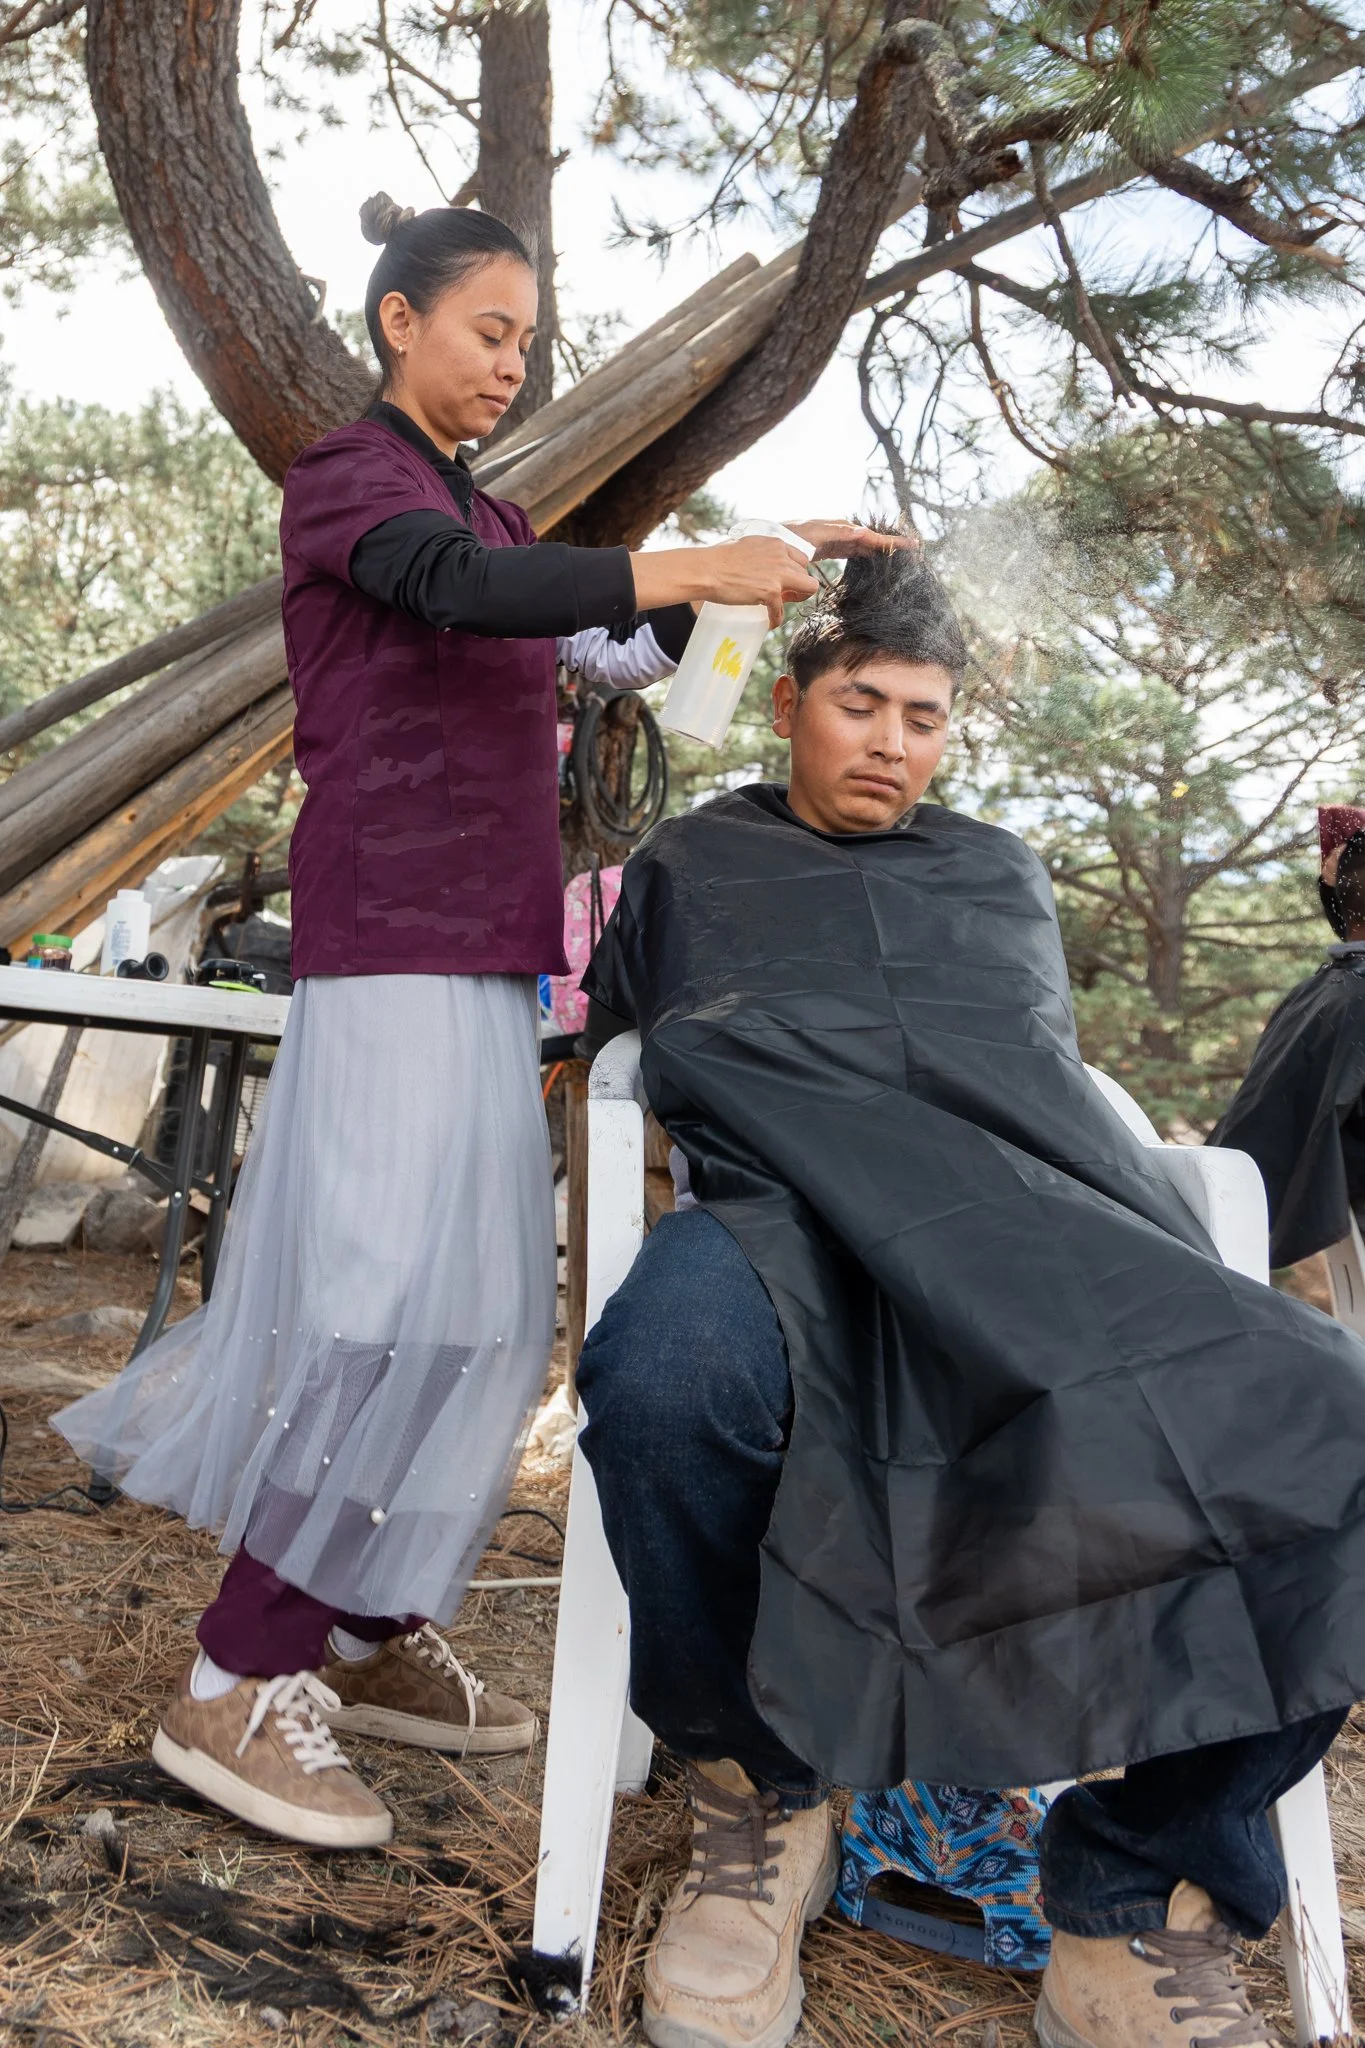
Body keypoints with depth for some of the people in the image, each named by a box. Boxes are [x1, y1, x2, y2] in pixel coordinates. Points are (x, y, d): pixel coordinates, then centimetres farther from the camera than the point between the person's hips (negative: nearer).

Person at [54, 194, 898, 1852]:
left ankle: (374, 1635, 15)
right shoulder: (342, 478, 0)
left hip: (481, 945, 8)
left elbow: (622, 650, 18)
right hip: (388, 931, -8)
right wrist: (701, 564, -27)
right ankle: (235, 1688, -7)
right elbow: (456, 585, -21)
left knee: (471, 1295, 5)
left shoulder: (491, 518, 25)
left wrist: (727, 577, 1)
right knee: (393, 1288, -15)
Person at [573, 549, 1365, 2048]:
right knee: (665, 1374, -41)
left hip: (1036, 1224, 3)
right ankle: (756, 1798, -11)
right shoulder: (690, 867, 29)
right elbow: (595, 1029, 29)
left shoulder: (1001, 877, 35)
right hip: (791, 1211, -2)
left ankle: (1135, 1911, -10)